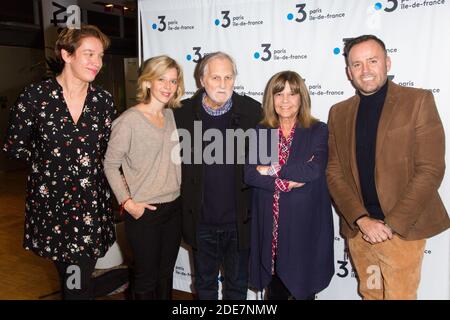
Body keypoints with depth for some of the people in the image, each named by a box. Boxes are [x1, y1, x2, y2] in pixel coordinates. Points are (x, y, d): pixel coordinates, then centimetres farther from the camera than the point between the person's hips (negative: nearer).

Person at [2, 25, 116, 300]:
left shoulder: (103, 100, 0)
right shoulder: (35, 96, -7)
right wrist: (49, 159, 3)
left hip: (91, 204, 1)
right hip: (50, 202, -1)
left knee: (77, 281, 4)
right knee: (74, 279, 10)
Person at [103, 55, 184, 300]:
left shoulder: (171, 115, 5)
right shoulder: (129, 120, -13)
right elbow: (111, 165, -9)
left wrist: (177, 190, 5)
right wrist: (127, 202, -13)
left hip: (174, 207, 6)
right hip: (144, 212, -6)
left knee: (166, 272, 20)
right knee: (147, 277, 10)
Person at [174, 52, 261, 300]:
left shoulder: (252, 110, -7)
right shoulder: (184, 113, -5)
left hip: (239, 220, 0)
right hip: (201, 220, 1)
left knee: (237, 284, 19)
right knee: (204, 284, 21)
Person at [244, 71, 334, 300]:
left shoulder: (317, 130, 0)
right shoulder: (260, 132, 6)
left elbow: (314, 169, -17)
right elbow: (250, 174, -5)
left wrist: (273, 170, -11)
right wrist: (285, 183, -17)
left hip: (306, 225, -2)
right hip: (270, 225, 2)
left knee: (304, 289, 10)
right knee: (275, 289, 15)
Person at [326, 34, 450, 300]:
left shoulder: (418, 101, -5)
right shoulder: (339, 113, 6)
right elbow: (334, 173, 3)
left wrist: (390, 224, -13)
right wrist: (362, 220, -9)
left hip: (402, 229, -3)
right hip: (357, 228, 4)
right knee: (369, 293, 17)